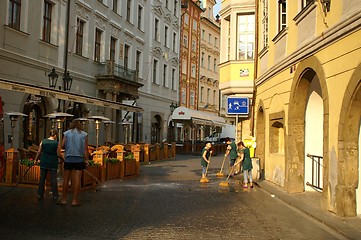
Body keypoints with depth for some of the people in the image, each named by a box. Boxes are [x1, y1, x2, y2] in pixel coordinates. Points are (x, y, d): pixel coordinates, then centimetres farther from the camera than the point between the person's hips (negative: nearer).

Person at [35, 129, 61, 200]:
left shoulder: (43, 141, 0)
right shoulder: (57, 143, -7)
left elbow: (39, 152, 3)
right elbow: (58, 154, -7)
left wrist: (36, 159, 16)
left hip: (44, 162, 2)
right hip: (53, 163, -2)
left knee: (42, 178, 11)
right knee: (54, 179, 4)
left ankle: (40, 194, 16)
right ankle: (55, 195, 8)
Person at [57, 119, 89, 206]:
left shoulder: (66, 133, 2)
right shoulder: (84, 134, 2)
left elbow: (62, 146, -3)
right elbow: (85, 149, -1)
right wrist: (86, 160, 3)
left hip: (68, 159, 1)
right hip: (79, 159, 0)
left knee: (66, 179, 10)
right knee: (77, 180, 2)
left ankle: (64, 199, 15)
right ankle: (75, 200, 5)